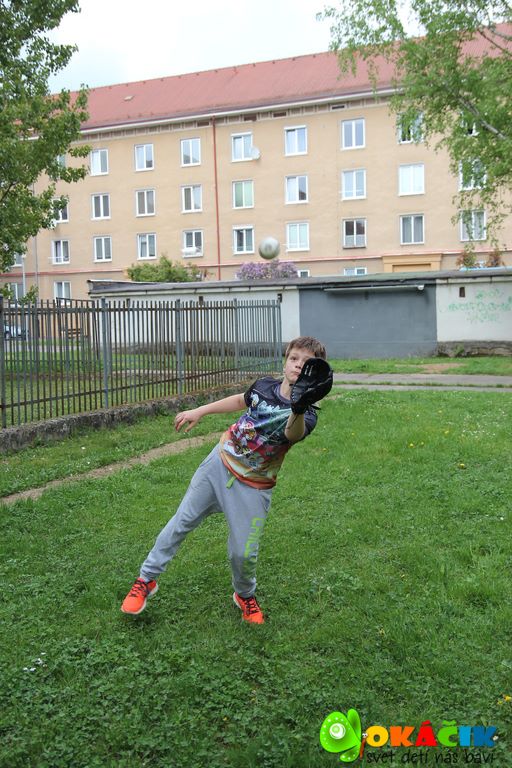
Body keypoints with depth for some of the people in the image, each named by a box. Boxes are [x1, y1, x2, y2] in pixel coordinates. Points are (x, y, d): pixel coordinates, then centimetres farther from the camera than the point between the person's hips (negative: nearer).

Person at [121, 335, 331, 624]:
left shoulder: (306, 415, -22)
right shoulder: (264, 385, -9)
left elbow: (293, 433, -47)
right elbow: (241, 400, 14)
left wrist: (298, 409, -69)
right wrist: (199, 411, 14)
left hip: (253, 488, -3)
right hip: (220, 463, 4)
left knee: (244, 553, -3)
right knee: (182, 521, 10)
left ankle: (246, 595, 32)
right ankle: (147, 579, 29)